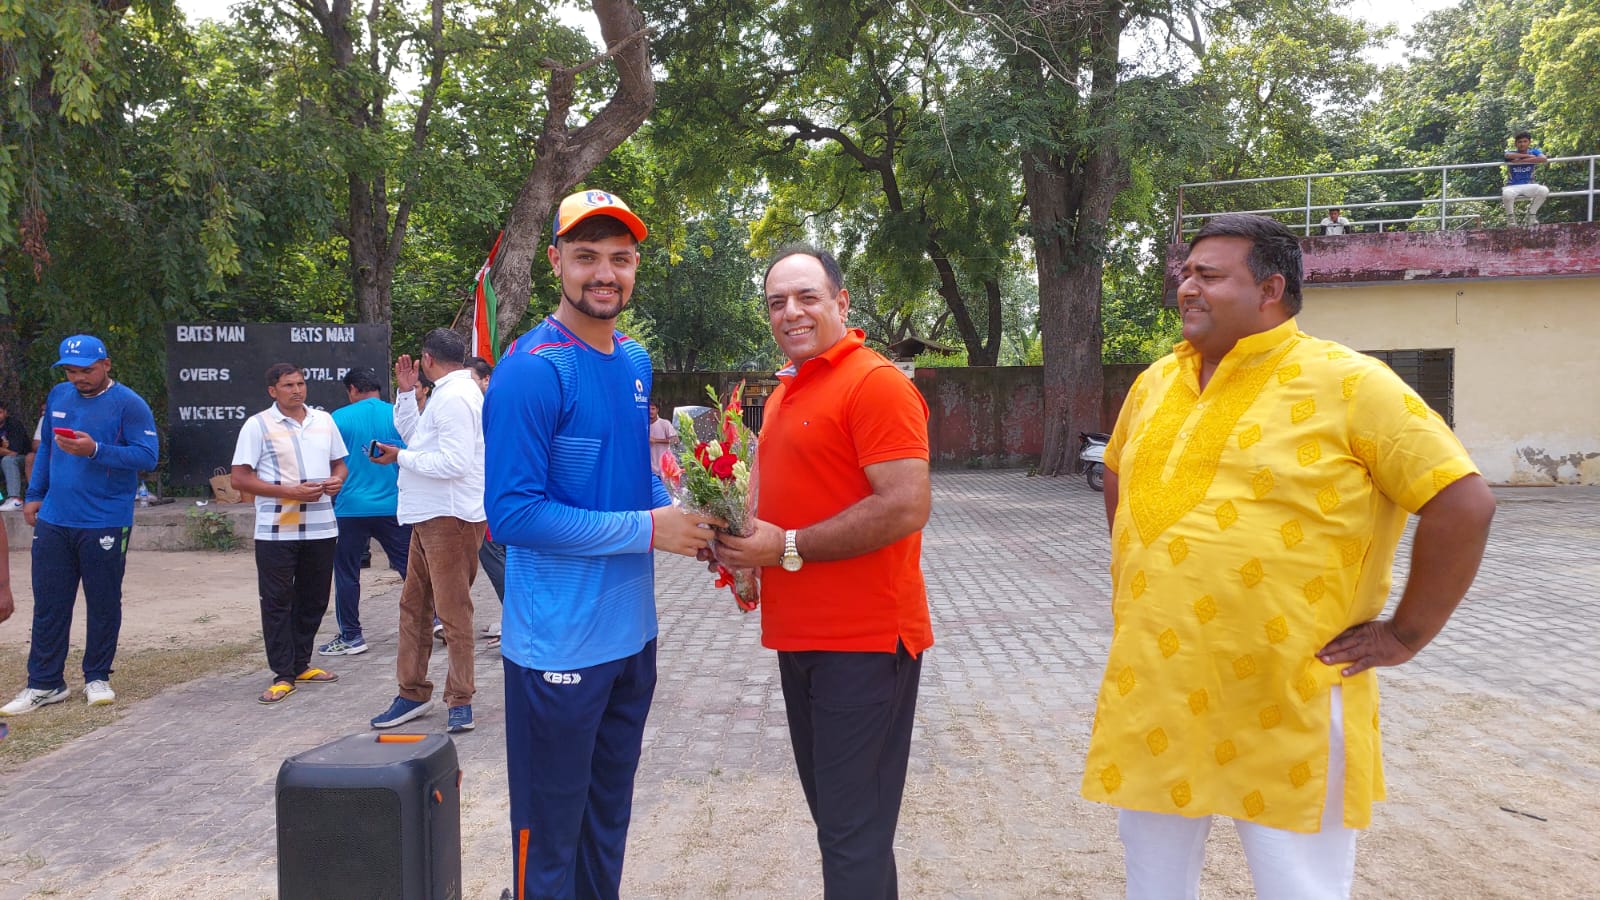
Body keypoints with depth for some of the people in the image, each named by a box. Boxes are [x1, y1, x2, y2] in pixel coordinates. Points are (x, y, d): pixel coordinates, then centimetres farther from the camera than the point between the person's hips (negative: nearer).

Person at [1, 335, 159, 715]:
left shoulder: (129, 404, -9)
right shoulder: (58, 396, 10)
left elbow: (147, 456, -15)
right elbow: (46, 448, 20)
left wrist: (95, 450, -26)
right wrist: (34, 495, 16)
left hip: (105, 524, -5)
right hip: (53, 521, 5)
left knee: (103, 603, 6)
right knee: (48, 604, 8)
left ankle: (97, 677, 20)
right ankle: (44, 684, 16)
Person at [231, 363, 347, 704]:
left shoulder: (324, 420, 12)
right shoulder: (258, 425, -3)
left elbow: (339, 462, 22)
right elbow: (239, 478, -7)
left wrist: (337, 479, -3)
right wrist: (290, 491, -16)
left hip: (321, 526, 5)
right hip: (276, 530, -4)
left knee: (314, 598, 12)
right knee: (277, 602, -1)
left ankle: (301, 663, 26)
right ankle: (283, 675, 7)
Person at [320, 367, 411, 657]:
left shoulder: (339, 418, -4)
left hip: (350, 508, -2)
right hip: (393, 507, 2)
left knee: (347, 574, 8)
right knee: (410, 567, 8)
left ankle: (350, 636, 13)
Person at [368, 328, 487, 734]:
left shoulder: (454, 397, -15)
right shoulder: (449, 393, 18)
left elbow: (455, 462, -24)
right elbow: (413, 433, 24)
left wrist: (401, 458, -13)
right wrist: (407, 392, 15)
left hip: (451, 517, -11)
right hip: (430, 515, 11)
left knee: (453, 610, -4)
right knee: (413, 605, 14)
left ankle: (460, 699, 5)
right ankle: (413, 692, 22)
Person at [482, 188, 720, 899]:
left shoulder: (635, 363, 7)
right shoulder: (532, 369, -17)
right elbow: (511, 513, -21)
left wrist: (688, 519, -1)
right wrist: (645, 529, -19)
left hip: (632, 631, 8)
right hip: (559, 646, -7)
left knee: (609, 816, 22)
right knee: (551, 840, 8)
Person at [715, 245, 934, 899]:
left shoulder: (876, 383, -13)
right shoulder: (786, 391, 14)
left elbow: (907, 507, -22)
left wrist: (788, 547, -18)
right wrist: (747, 540, 6)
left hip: (864, 642, -9)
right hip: (800, 636, 9)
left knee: (853, 832, 0)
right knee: (833, 813, 19)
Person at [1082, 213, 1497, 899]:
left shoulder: (1348, 384, -10)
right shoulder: (1156, 382, 9)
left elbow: (1464, 503, -11)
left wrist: (1405, 636, -9)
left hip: (1285, 710, -5)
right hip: (1151, 694, 6)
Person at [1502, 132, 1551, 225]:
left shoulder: (1534, 152, 6)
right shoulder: (1511, 153, 2)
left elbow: (1543, 159, -16)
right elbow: (1508, 155, -25)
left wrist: (1522, 161, -19)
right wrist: (1528, 156, -18)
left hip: (1528, 186, 2)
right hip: (1512, 187, -2)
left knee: (1544, 190, -27)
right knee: (1507, 194, -38)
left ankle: (1531, 214, 0)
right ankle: (1510, 216, -5)